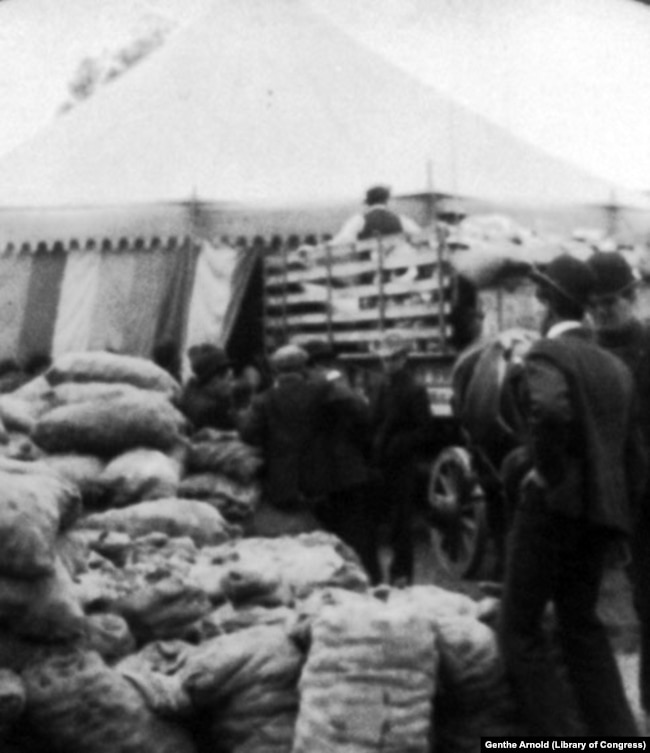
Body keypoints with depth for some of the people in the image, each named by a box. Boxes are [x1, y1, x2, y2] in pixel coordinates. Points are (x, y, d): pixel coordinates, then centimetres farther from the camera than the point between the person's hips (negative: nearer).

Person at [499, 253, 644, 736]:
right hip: (602, 510, 7)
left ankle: (558, 738, -6)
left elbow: (551, 411, -33)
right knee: (581, 624, 17)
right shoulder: (615, 367, 14)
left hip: (556, 503, -7)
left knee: (520, 628, 2)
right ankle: (617, 735, 11)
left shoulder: (548, 354, -10)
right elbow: (633, 452, 16)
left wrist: (549, 472, -19)